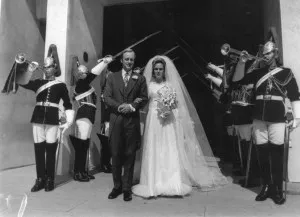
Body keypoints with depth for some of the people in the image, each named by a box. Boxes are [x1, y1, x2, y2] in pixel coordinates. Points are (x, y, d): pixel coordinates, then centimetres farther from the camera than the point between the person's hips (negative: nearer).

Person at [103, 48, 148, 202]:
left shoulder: (140, 79, 10)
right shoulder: (112, 77, 11)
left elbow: (144, 98, 4)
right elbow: (106, 97, 3)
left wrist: (131, 106, -12)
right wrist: (119, 106, -12)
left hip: (132, 121, 0)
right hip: (116, 120, 1)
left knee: (129, 155, 4)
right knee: (116, 155, 6)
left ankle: (127, 188, 15)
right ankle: (117, 186, 20)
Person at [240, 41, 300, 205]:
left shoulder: (286, 73, 5)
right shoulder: (258, 73, 13)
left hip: (277, 119, -3)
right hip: (259, 119, 3)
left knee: (276, 155, 0)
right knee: (262, 154, 7)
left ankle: (277, 190, 11)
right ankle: (266, 186, 19)